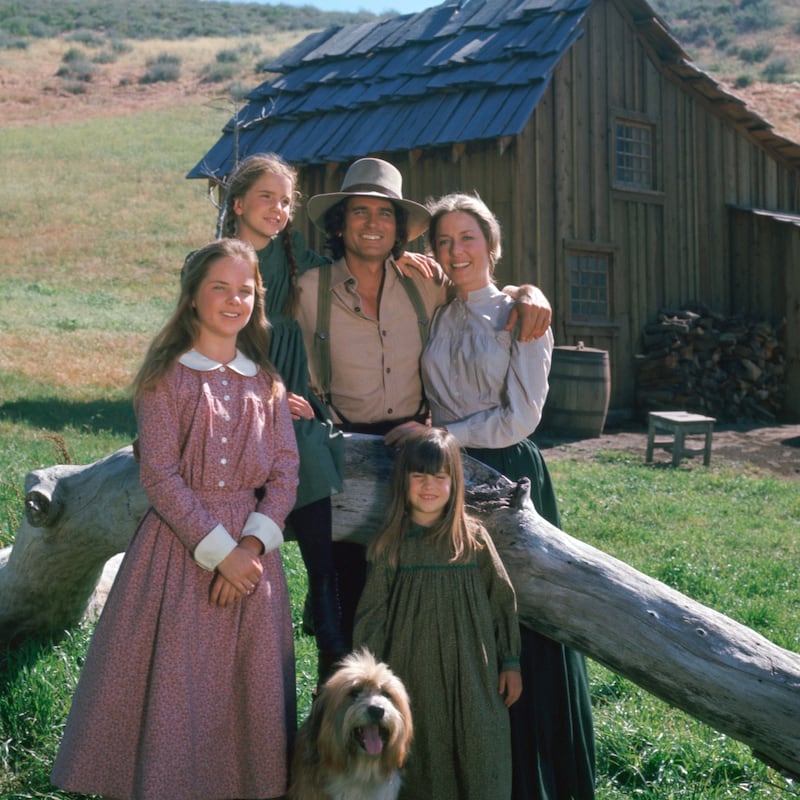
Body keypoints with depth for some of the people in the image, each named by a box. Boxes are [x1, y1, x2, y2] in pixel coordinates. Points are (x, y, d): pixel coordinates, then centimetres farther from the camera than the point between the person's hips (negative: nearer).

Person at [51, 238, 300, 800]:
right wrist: (218, 551, -15)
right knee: (176, 685, -1)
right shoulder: (167, 378, -4)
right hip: (180, 545, -4)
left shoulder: (266, 381, 10)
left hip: (252, 548, 4)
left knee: (251, 686, 7)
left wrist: (252, 544, -10)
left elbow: (286, 471, 4)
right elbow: (160, 477, -10)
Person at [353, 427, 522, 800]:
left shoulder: (474, 539, -1)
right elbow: (372, 616, 2)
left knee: (478, 766, 4)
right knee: (421, 767, 6)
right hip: (414, 679, 0)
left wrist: (511, 663, 5)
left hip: (471, 675, 0)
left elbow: (503, 601, 5)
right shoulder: (388, 546, -1)